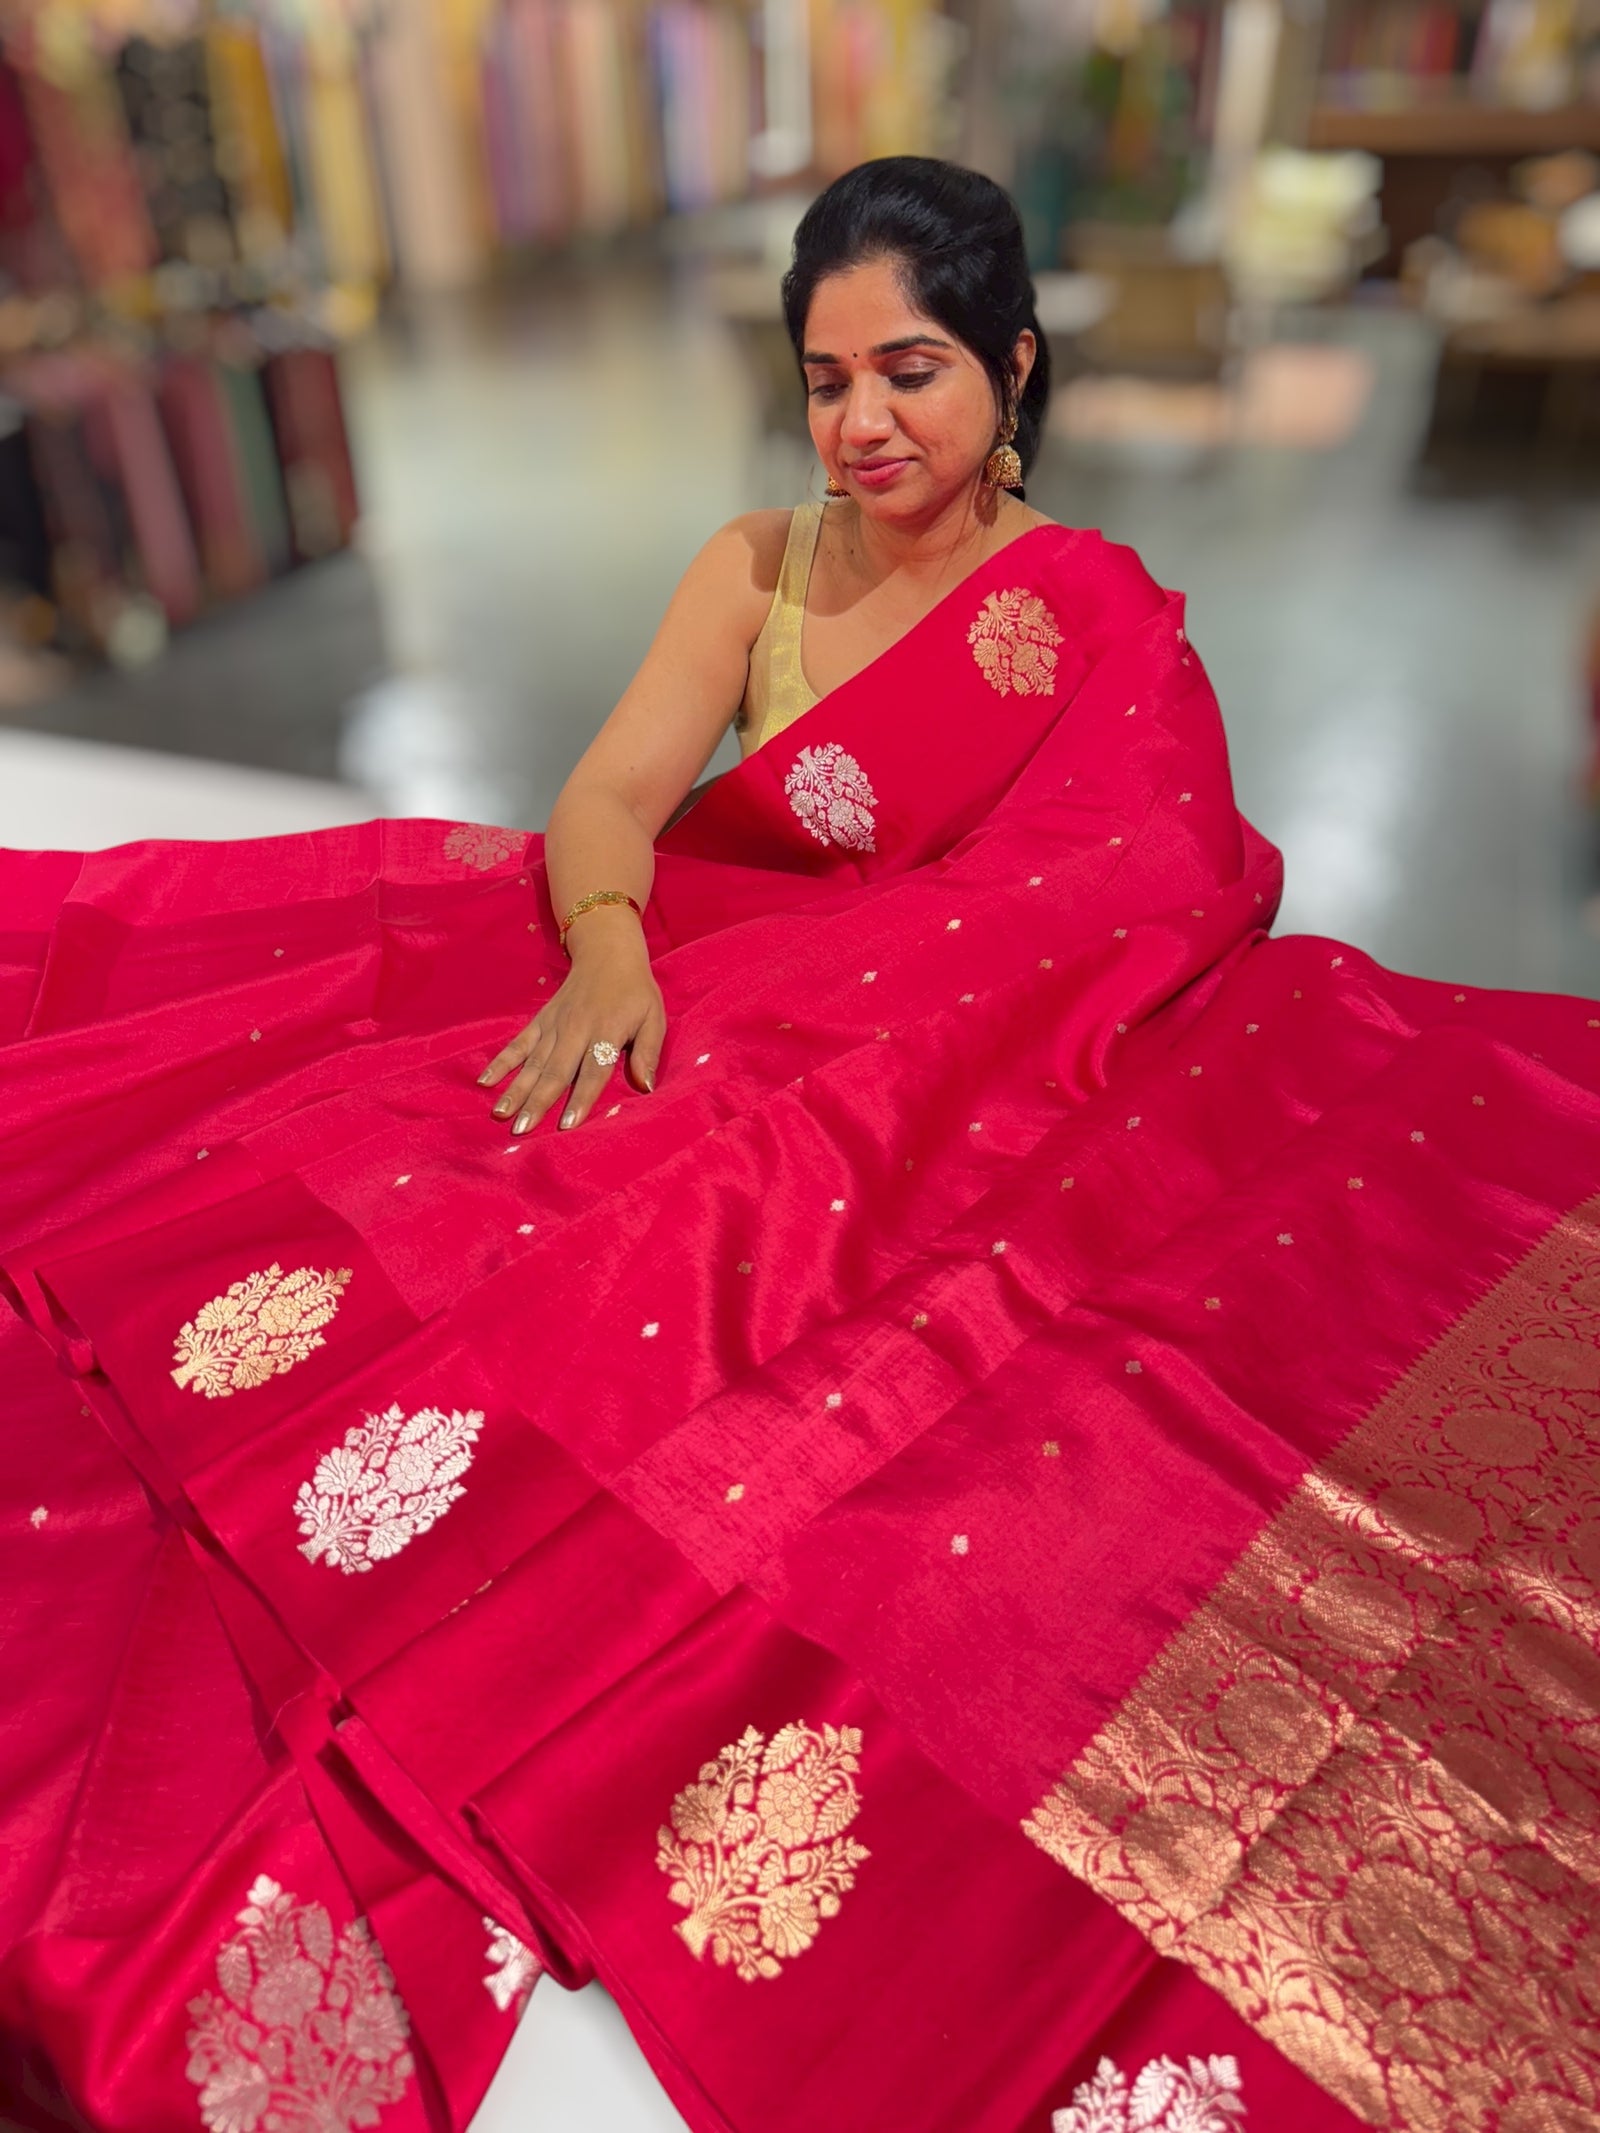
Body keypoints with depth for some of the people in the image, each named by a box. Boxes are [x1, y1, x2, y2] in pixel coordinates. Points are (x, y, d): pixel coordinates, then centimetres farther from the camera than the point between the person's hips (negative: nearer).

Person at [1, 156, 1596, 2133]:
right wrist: (610, 954, -23)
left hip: (969, 1104, -4)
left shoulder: (1103, 620, 1)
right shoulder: (756, 570, 11)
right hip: (713, 1028, 4)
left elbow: (1149, 920, -10)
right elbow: (608, 801, 0)